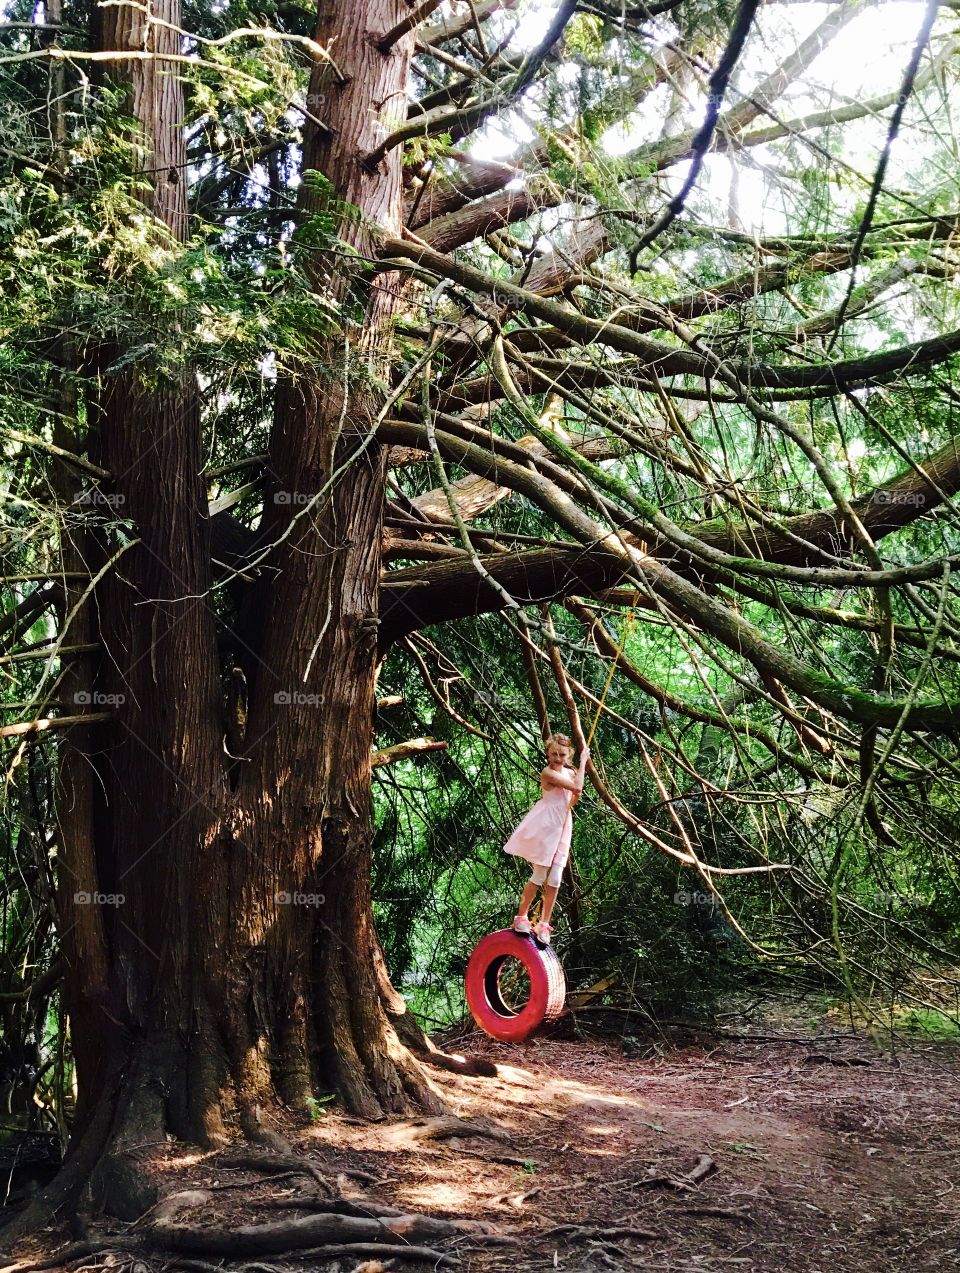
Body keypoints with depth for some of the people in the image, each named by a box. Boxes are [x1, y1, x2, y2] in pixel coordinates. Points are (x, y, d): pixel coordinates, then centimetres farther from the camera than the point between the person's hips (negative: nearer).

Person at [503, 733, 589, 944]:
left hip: (562, 828, 7)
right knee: (539, 877, -3)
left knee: (554, 880, 3)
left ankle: (544, 924, 12)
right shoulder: (548, 773, -15)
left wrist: (576, 797, -1)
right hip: (545, 826, -7)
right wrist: (583, 761, -14)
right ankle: (521, 917, 12)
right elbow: (577, 786, -23)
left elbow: (573, 801, 20)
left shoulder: (569, 772, 10)